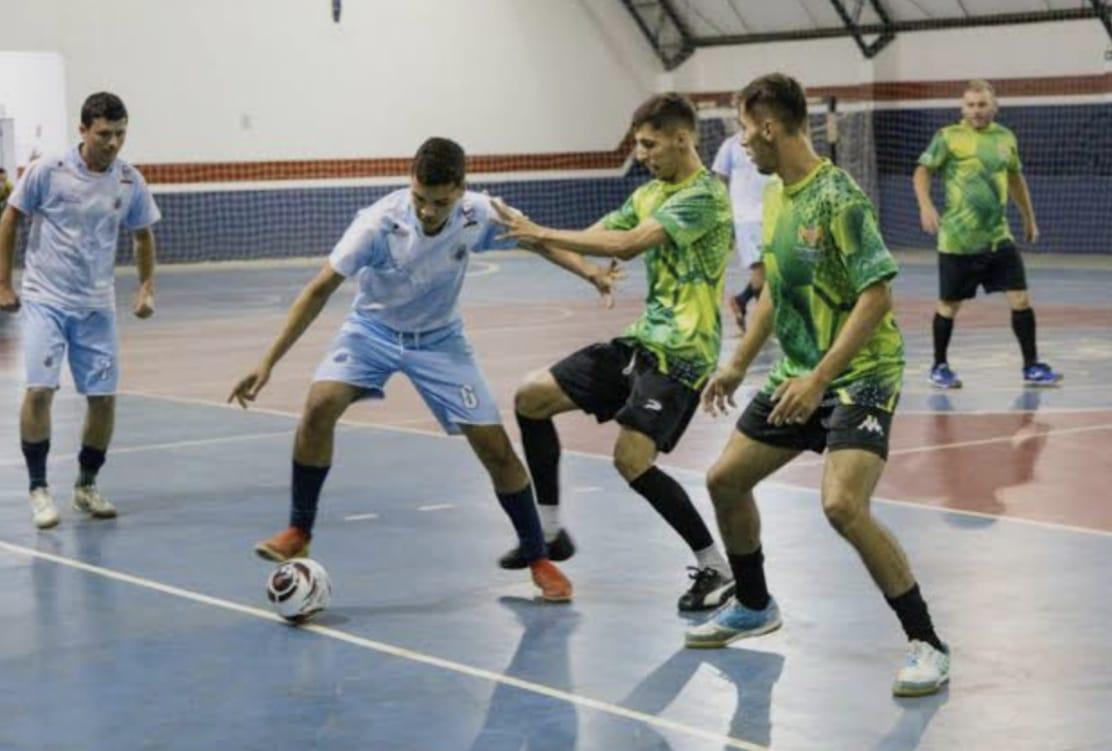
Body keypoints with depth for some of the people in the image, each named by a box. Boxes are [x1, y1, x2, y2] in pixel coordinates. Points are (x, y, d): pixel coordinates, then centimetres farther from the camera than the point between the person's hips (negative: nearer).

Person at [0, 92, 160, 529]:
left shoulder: (130, 182, 0)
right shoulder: (47, 171, -10)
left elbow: (143, 236, 15)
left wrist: (147, 288, 5)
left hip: (96, 306, 3)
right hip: (44, 300, -3)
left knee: (103, 396, 1)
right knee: (39, 390, -16)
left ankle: (86, 485, 21)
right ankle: (39, 489, -2)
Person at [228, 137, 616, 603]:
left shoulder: (478, 215, -22)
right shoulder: (379, 223, -30)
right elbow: (320, 289, -26)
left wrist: (589, 271, -19)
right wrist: (268, 363, -28)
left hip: (439, 339, 1)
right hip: (372, 330, -1)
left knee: (495, 448, -6)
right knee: (319, 407, -27)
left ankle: (538, 559, 13)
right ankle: (298, 534, -9)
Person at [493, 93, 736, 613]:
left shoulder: (704, 196, -15)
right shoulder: (650, 194, 14)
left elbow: (626, 244, -25)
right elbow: (590, 240, 6)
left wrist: (543, 234, -22)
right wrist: (528, 233, -10)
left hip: (680, 352, -9)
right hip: (642, 338, 9)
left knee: (632, 459, -21)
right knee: (532, 398, 8)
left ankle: (715, 567, -5)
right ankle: (550, 532, 19)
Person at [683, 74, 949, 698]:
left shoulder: (838, 197, -19)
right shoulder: (776, 196, 8)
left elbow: (878, 296, -23)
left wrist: (820, 378, -27)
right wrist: (739, 365, 22)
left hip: (860, 374, -9)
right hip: (799, 373, 9)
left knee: (843, 505, -25)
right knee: (726, 480, 14)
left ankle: (928, 645, -13)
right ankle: (754, 606, 36)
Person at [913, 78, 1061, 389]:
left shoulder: (1006, 138, 9)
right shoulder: (949, 137, -5)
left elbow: (1016, 179, 22)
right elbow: (922, 172, -6)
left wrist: (1029, 218, 25)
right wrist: (926, 206, -23)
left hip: (998, 237, 4)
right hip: (958, 240, -4)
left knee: (1020, 299, -2)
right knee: (949, 305, 5)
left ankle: (1032, 366, 7)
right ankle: (939, 367, 22)